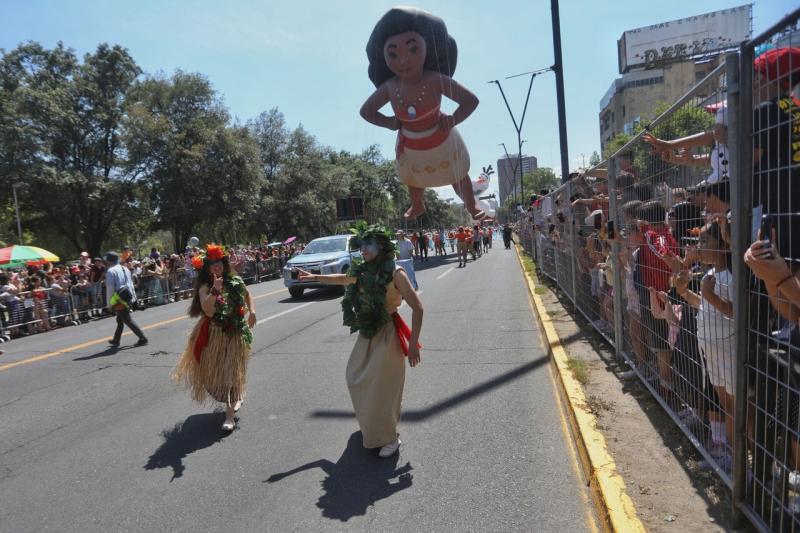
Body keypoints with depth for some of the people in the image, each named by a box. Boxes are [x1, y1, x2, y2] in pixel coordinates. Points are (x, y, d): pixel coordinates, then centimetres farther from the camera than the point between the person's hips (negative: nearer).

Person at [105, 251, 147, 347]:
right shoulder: (125, 269, 12)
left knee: (128, 321, -6)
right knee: (120, 320, 19)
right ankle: (116, 340, 29)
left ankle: (142, 338, -9)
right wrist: (134, 297, 18)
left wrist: (109, 304, -8)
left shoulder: (111, 271, -12)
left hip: (119, 300, -8)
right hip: (128, 299, 8)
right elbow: (131, 284, 14)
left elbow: (110, 289, -13)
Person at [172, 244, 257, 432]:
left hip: (236, 334, 1)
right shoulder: (205, 288, -10)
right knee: (219, 371, 7)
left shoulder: (235, 281, -2)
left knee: (233, 370, 5)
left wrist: (252, 310, 6)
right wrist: (215, 290, -36)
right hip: (216, 336, -1)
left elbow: (247, 294, 20)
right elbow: (208, 310, -27)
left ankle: (230, 414, 14)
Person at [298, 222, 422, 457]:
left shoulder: (395, 273, -18)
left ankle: (389, 438, 19)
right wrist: (315, 277, 25)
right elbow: (344, 279, 25)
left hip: (387, 335, -8)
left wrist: (413, 343, -20)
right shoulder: (363, 271, 2)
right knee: (356, 379, 20)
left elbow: (417, 307, -19)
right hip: (367, 334, 8)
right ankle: (371, 422, 47)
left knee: (381, 387, -2)